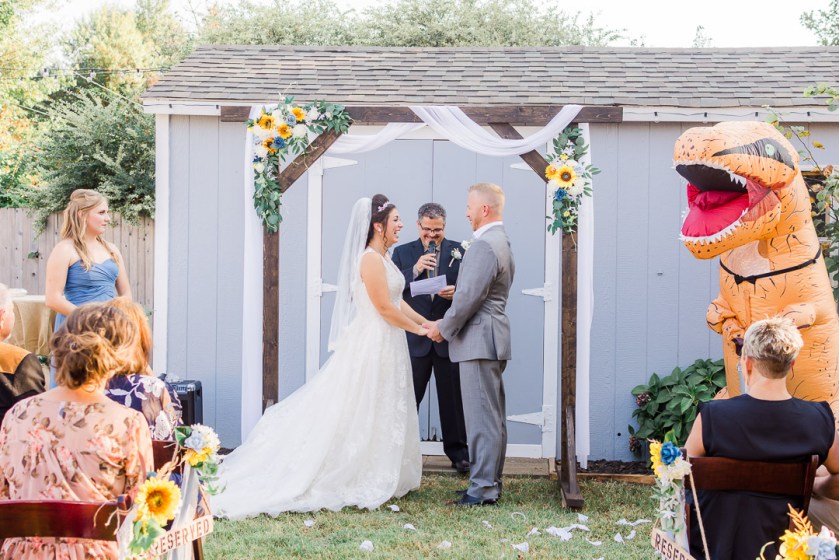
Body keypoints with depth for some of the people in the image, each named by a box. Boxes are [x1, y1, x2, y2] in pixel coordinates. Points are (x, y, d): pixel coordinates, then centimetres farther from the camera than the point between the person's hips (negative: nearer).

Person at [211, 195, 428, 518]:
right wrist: (417, 329, -9)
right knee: (363, 415, -3)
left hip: (384, 346, 10)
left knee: (380, 416, 12)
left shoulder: (382, 258, 13)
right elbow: (385, 308, -19)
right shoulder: (370, 260, -18)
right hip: (373, 345, -10)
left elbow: (397, 300, 17)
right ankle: (361, 484, 4)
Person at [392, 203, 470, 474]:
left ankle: (458, 451, 16)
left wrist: (456, 292, -16)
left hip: (450, 337, 0)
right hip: (414, 338, 0)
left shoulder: (459, 251, 4)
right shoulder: (403, 253, 5)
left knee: (453, 398, 6)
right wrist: (415, 270, -16)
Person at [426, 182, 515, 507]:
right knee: (493, 416, 13)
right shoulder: (502, 243, 16)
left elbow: (469, 297, -20)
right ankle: (490, 482, 19)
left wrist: (444, 328, -7)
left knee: (481, 417, -7)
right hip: (493, 338, 11)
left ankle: (483, 488, -3)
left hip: (479, 341, -11)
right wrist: (448, 323, 16)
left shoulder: (483, 245, -17)